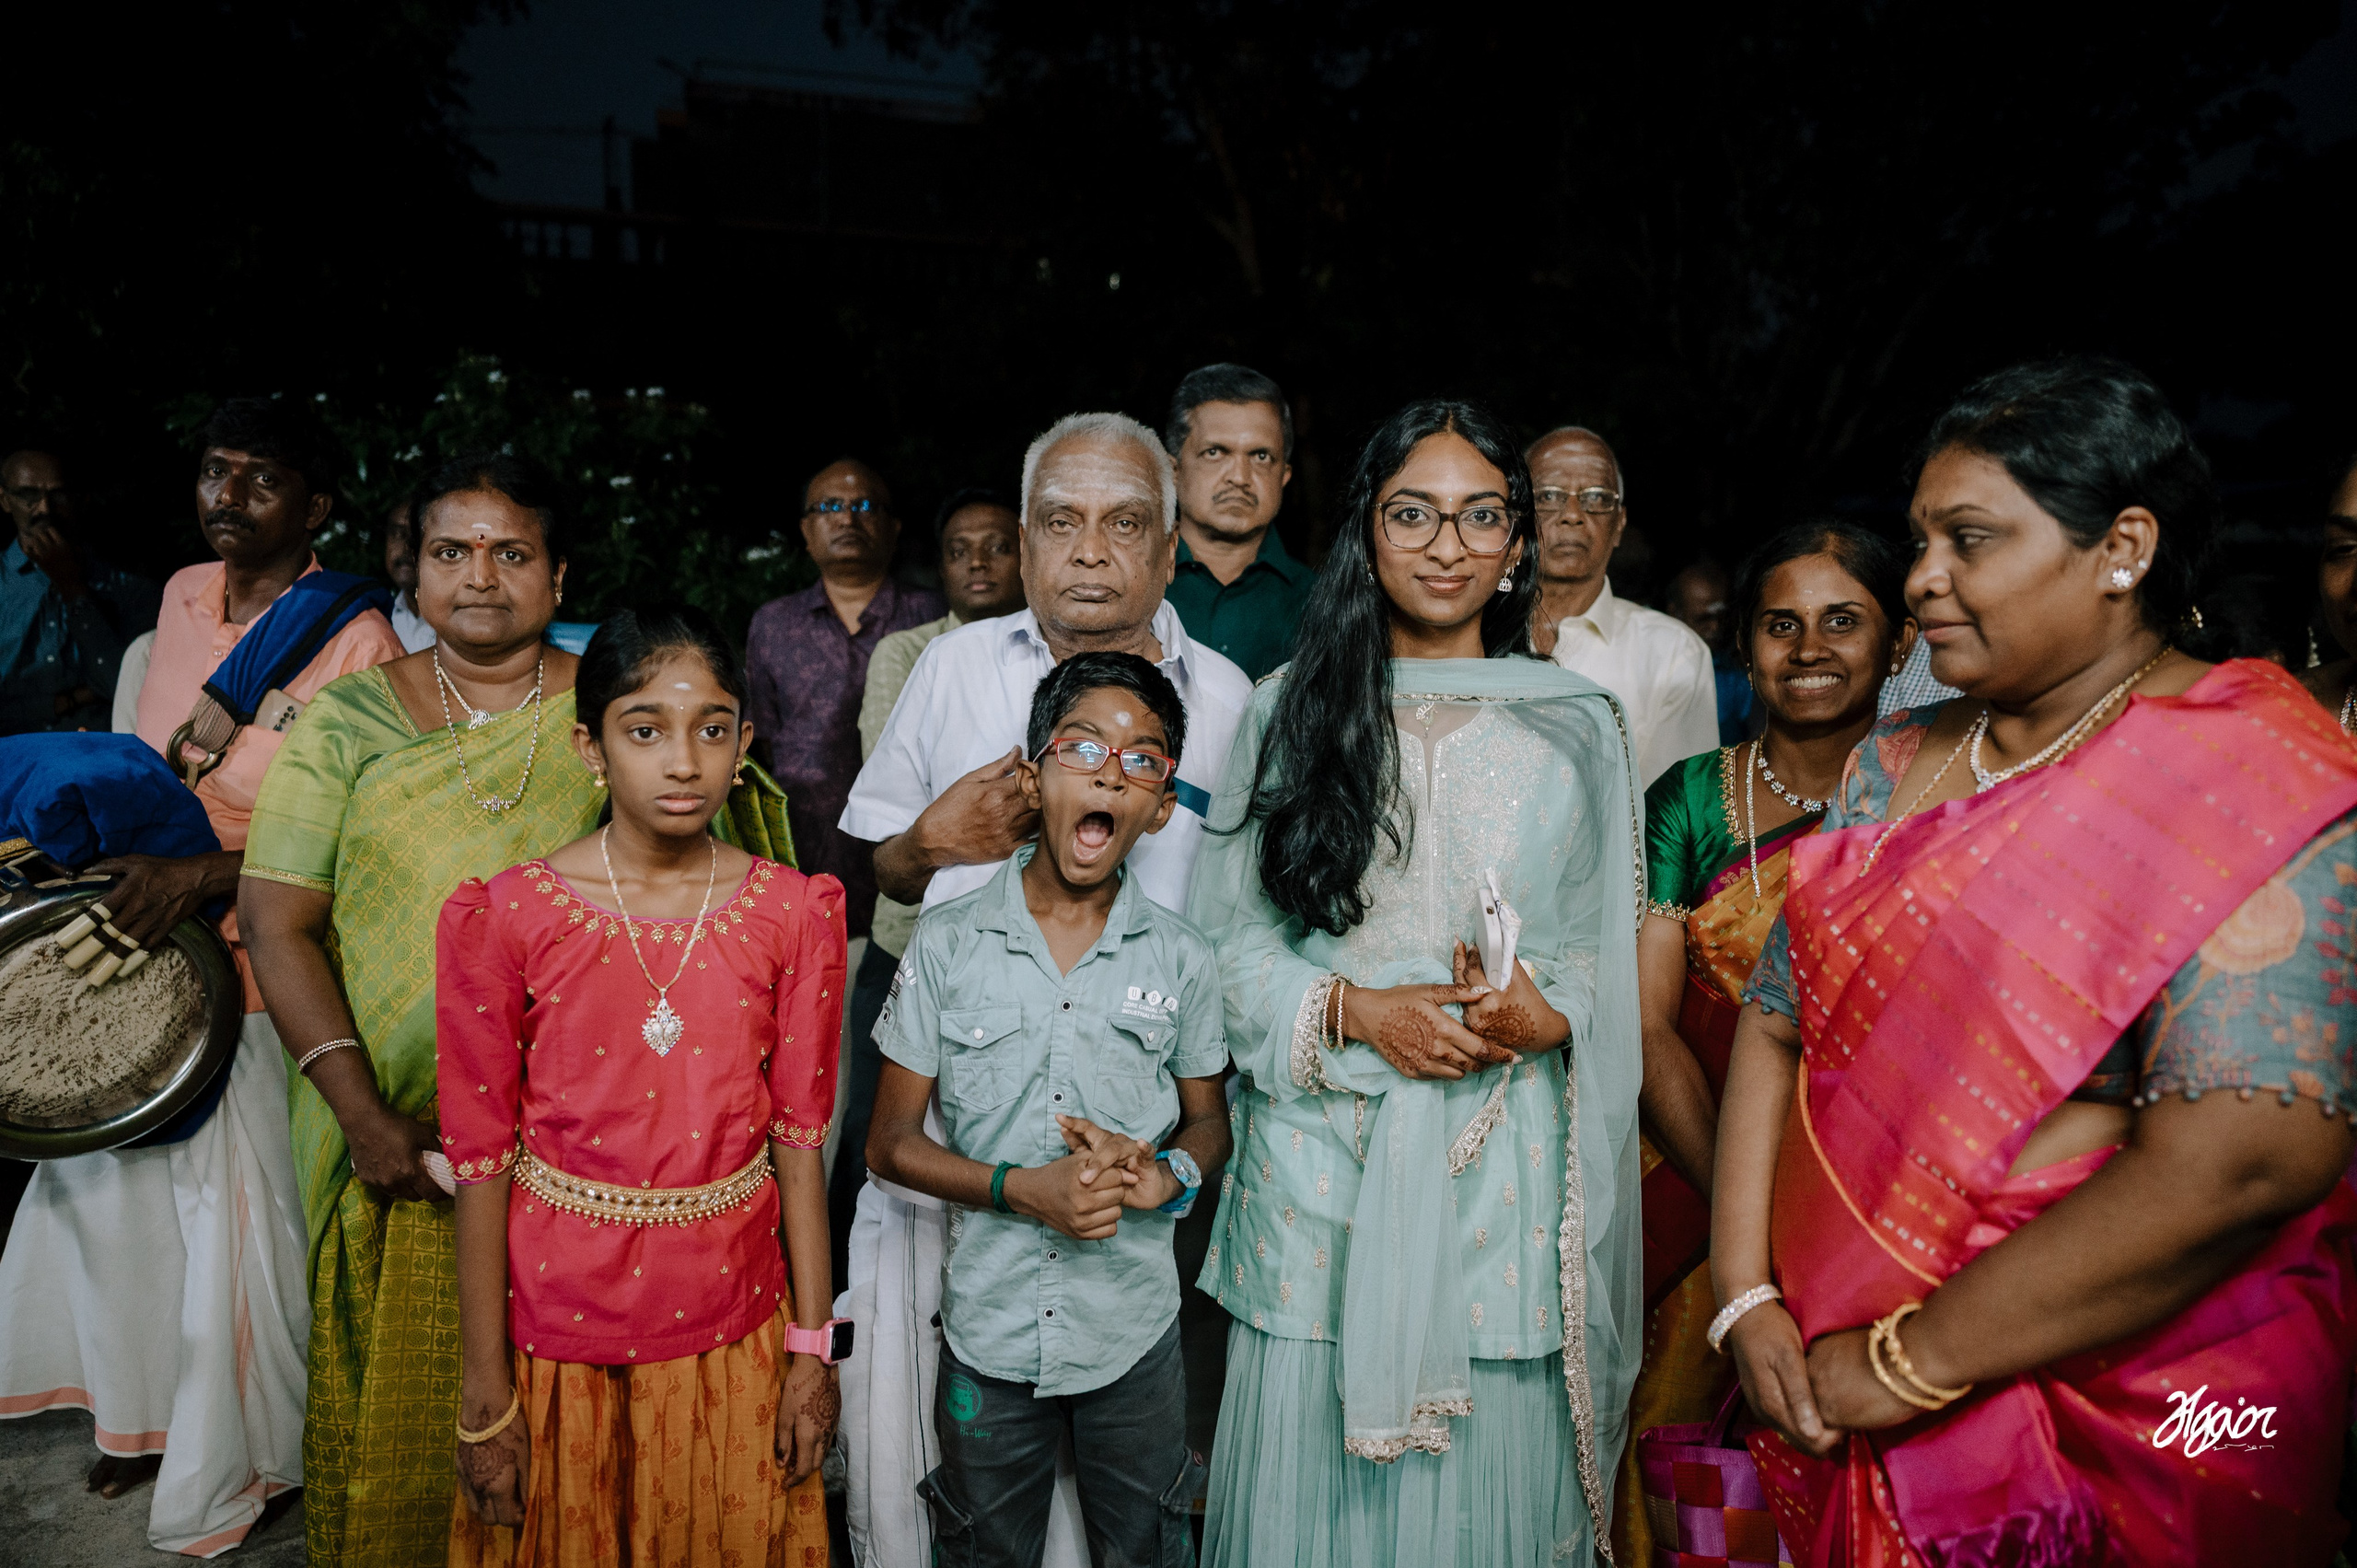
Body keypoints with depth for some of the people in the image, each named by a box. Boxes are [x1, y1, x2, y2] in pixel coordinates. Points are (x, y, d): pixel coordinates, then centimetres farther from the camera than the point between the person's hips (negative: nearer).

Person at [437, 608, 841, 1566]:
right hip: (558, 1325, -1)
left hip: (730, 1325, 1)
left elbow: (798, 1137, -2)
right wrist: (485, 1393, -4)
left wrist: (812, 1346, 0)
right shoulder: (506, 918, -11)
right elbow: (480, 1159, -7)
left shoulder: (794, 914, -6)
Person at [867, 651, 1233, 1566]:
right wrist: (1020, 1189, -19)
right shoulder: (947, 946, -7)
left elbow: (1209, 1121, 8)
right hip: (988, 1328, 0)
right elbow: (890, 1144, -4)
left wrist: (1165, 1174, -14)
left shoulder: (1180, 959, -4)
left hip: (1135, 1330, 1)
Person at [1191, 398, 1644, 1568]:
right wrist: (1350, 1010, -12)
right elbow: (1226, 929, 3)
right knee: (1310, 1467, 7)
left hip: (1504, 1155, 1)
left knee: (1487, 1473, 8)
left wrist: (1543, 1013, -11)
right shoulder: (1289, 710, 5)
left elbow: (1607, 944, 9)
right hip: (1322, 1152, 0)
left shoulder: (1576, 725, 7)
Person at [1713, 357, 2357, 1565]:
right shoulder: (1894, 761, 4)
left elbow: (2241, 1160, -26)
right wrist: (1747, 1297, -8)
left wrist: (1907, 1365, -21)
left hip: (2122, 1439, -5)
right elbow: (1778, 1021, 3)